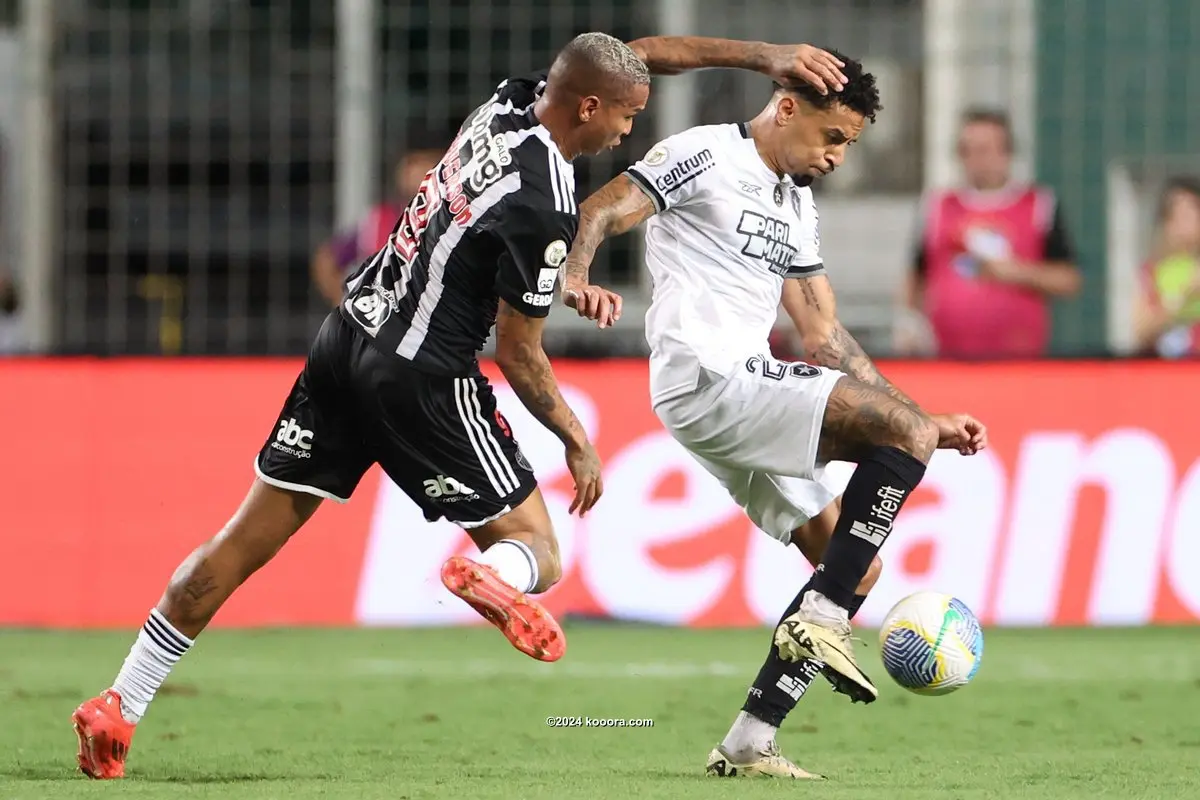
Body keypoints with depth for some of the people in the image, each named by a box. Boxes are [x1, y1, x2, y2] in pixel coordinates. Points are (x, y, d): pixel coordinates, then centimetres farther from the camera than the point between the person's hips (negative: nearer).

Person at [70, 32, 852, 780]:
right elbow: (518, 353, -12)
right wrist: (578, 442, 0)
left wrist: (763, 54, 17)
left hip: (348, 337, 8)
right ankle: (494, 575, -35)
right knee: (537, 551, 2)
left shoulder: (515, 98, 3)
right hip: (421, 379, -8)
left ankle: (117, 707, 10)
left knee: (245, 543, 10)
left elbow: (643, 53, 18)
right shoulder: (546, 205, -19)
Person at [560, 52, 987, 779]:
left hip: (748, 398, 9)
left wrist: (924, 425, 17)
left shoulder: (798, 208, 23)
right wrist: (576, 276, -35)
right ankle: (821, 620, -19)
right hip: (708, 379, -9)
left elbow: (827, 341, 23)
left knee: (855, 568, 7)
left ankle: (748, 744, 6)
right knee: (903, 430, -19)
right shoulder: (706, 157, -2)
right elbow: (602, 211, -13)